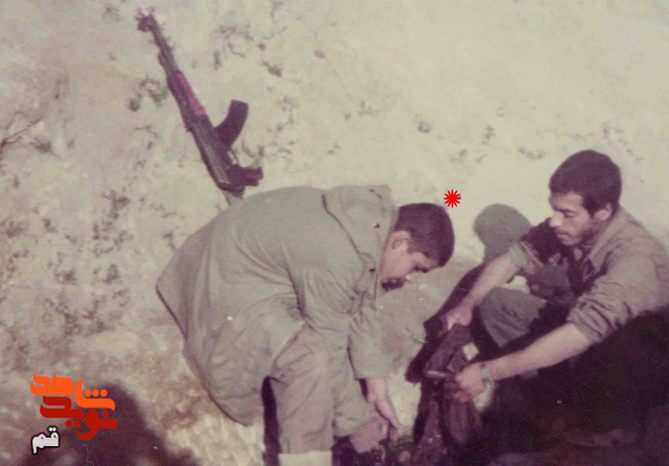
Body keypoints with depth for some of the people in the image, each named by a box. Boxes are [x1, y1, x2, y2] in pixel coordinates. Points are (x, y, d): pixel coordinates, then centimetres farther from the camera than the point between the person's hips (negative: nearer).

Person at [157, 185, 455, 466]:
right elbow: (330, 349, -26)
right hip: (232, 285, -10)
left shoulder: (375, 220, -7)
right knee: (310, 360, -28)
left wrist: (378, 392, 0)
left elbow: (362, 312, 0)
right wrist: (356, 419, -12)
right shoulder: (336, 259, -34)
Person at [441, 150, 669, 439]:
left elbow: (578, 336, -44)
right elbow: (514, 258, -6)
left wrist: (488, 373, -44)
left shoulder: (634, 258, -36)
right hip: (582, 323, 6)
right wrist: (467, 305, -23)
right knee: (493, 301, -9)